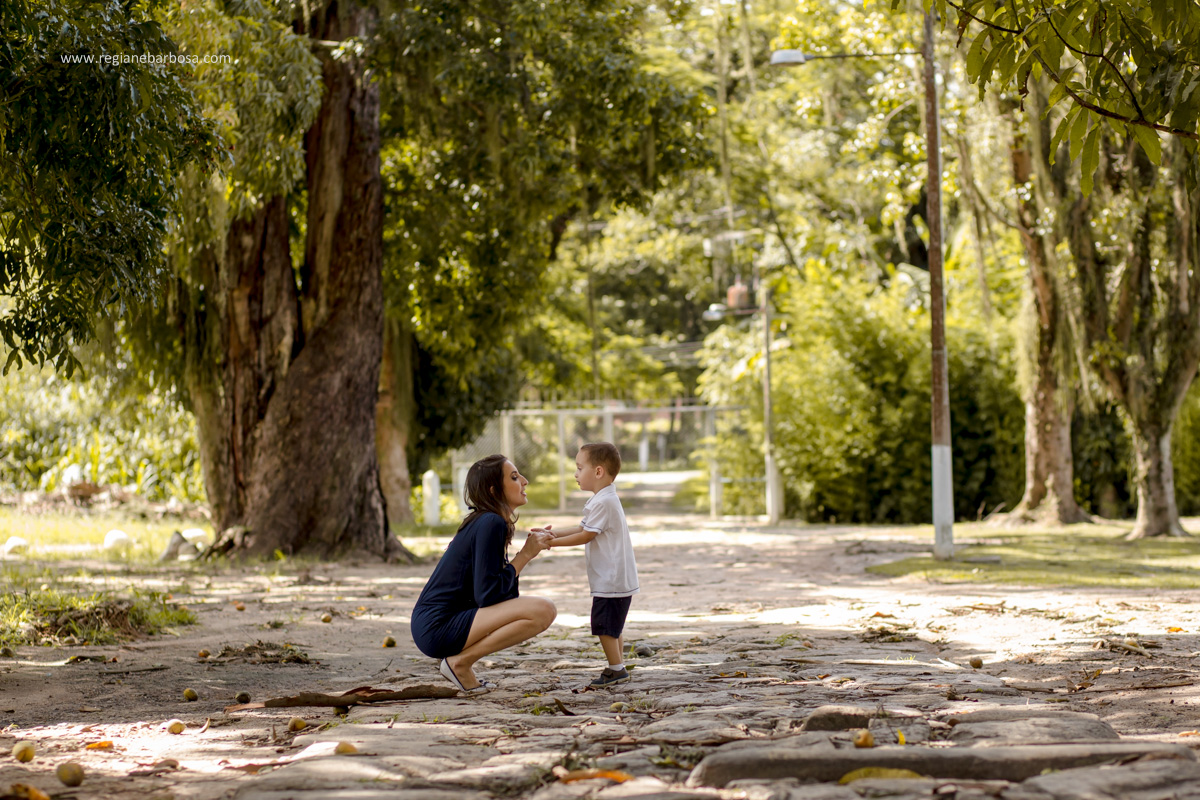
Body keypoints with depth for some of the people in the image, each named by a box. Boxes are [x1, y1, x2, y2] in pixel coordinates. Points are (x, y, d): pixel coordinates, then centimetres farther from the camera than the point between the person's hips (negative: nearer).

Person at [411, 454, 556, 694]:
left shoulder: (486, 522, 17)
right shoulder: (491, 524, -13)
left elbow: (506, 595, 14)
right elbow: (487, 596, -19)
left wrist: (529, 550, 4)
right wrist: (525, 555, -10)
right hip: (439, 627, -10)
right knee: (543, 611, -22)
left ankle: (460, 659, 12)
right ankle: (460, 662, -10)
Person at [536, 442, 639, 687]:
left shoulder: (604, 502, -19)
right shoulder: (605, 499, 14)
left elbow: (585, 536, -17)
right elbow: (583, 529, 17)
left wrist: (552, 542, -11)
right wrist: (553, 533, 9)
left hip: (611, 579, -11)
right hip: (616, 578, 11)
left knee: (604, 624, -6)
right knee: (612, 625, 16)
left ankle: (616, 668, -2)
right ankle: (616, 668, 21)